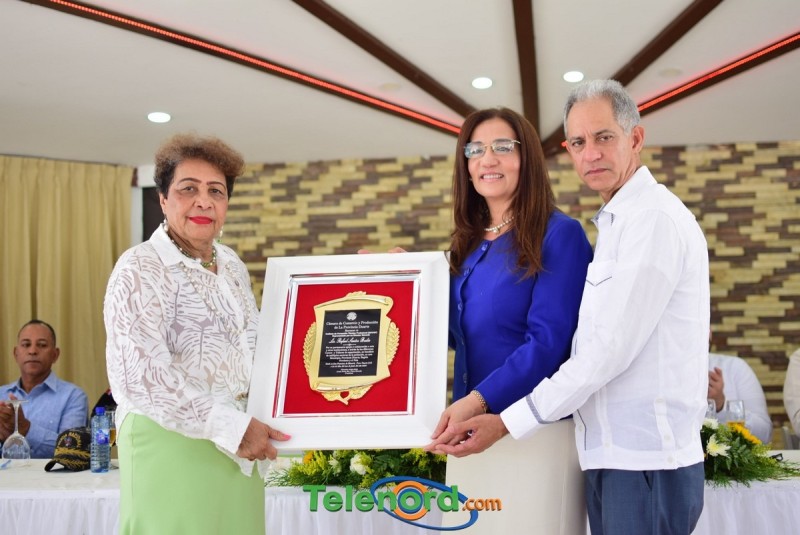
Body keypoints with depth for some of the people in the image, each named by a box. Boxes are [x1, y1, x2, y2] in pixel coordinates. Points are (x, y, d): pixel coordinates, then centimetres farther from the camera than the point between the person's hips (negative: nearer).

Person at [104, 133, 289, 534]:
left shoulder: (232, 264, 10)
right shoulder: (141, 269, -13)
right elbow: (141, 374, -21)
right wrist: (232, 426, -21)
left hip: (237, 444, 7)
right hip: (172, 442, -7)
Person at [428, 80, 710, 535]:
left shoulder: (655, 218, -14)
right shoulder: (618, 223, 17)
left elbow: (609, 349, -19)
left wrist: (508, 424, -14)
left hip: (646, 460, -9)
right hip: (611, 453, 9)